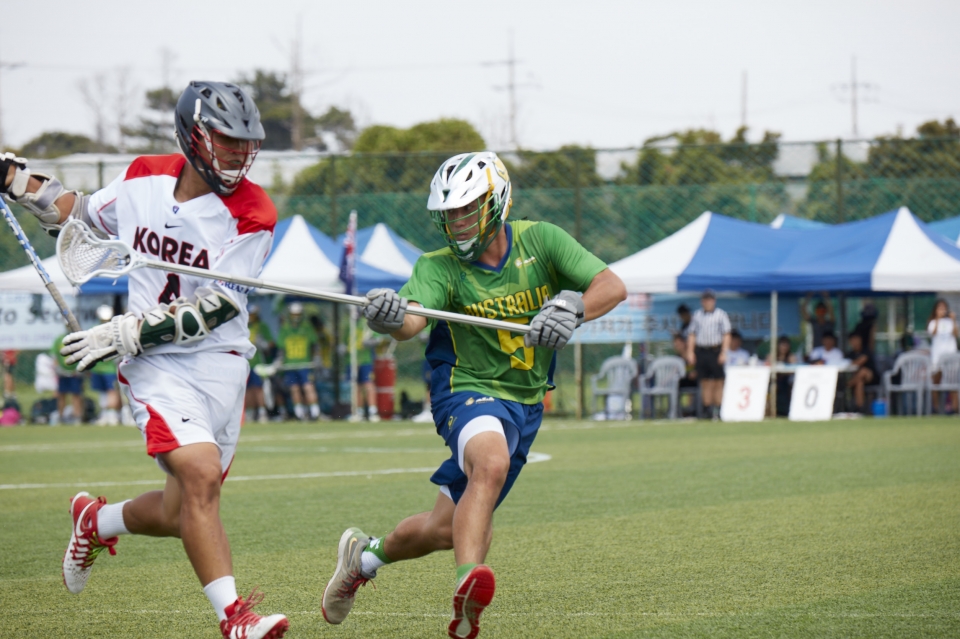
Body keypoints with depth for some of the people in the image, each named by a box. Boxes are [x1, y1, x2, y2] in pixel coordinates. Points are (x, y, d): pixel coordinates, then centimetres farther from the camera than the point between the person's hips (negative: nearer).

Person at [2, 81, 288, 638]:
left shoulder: (252, 215, -8)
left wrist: (124, 333, -16)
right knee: (200, 475, -23)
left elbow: (210, 310, -12)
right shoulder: (144, 178, 0)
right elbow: (84, 215, 21)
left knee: (180, 515, 4)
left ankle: (98, 521, 36)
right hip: (156, 364, -1)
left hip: (222, 365, 1)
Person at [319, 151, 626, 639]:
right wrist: (391, 317, -55)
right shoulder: (441, 267, -11)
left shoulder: (539, 242, -4)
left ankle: (365, 555, 35)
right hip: (468, 391, -4)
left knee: (451, 528, 7)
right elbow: (412, 320, -31)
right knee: (491, 465, -38)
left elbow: (613, 286, -12)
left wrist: (571, 309, -32)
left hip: (525, 402, 4)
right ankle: (467, 589, -45)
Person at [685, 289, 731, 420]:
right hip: (700, 350, 3)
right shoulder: (697, 315, 14)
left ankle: (718, 411, -3)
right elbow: (691, 334, 14)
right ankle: (708, 411, 6)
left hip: (715, 350, -3)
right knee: (705, 383, 3)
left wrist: (724, 353, -10)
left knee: (718, 383, -5)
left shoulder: (721, 314, 4)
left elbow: (726, 335, -1)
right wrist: (690, 352, 3)